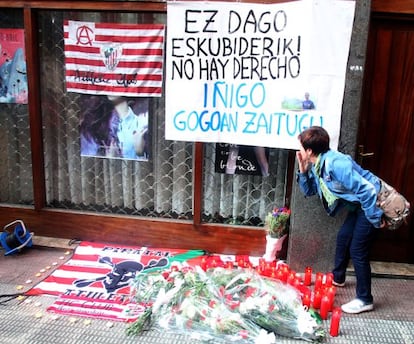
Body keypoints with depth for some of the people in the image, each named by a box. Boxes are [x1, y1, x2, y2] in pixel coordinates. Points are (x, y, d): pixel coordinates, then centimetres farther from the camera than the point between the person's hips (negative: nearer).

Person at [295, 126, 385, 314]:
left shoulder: (336, 164, -31)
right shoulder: (317, 165, -1)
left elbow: (367, 190, -31)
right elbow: (309, 191, 10)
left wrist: (375, 219, -23)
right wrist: (303, 171, -6)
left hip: (373, 202, -10)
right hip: (359, 204, 10)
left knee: (357, 250, -7)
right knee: (343, 238, 20)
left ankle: (364, 300, 7)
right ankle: (337, 278, 41)